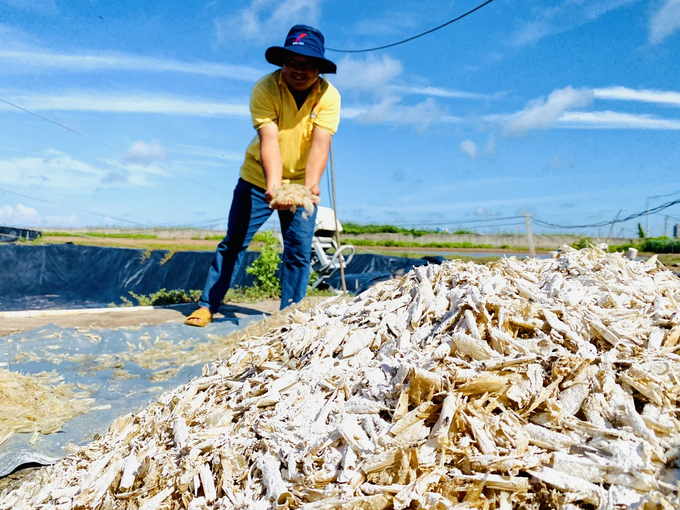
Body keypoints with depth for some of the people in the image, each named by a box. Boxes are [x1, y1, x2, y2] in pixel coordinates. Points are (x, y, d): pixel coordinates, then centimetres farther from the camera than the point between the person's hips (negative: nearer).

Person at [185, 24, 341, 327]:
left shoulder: (328, 96, -16)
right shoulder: (264, 89, -19)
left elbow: (320, 145, -26)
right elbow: (269, 140, -31)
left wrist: (310, 185, -42)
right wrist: (273, 186, -45)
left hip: (301, 183, 1)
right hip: (259, 180, -1)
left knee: (299, 252, -3)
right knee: (234, 242, 1)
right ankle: (207, 305, 12)